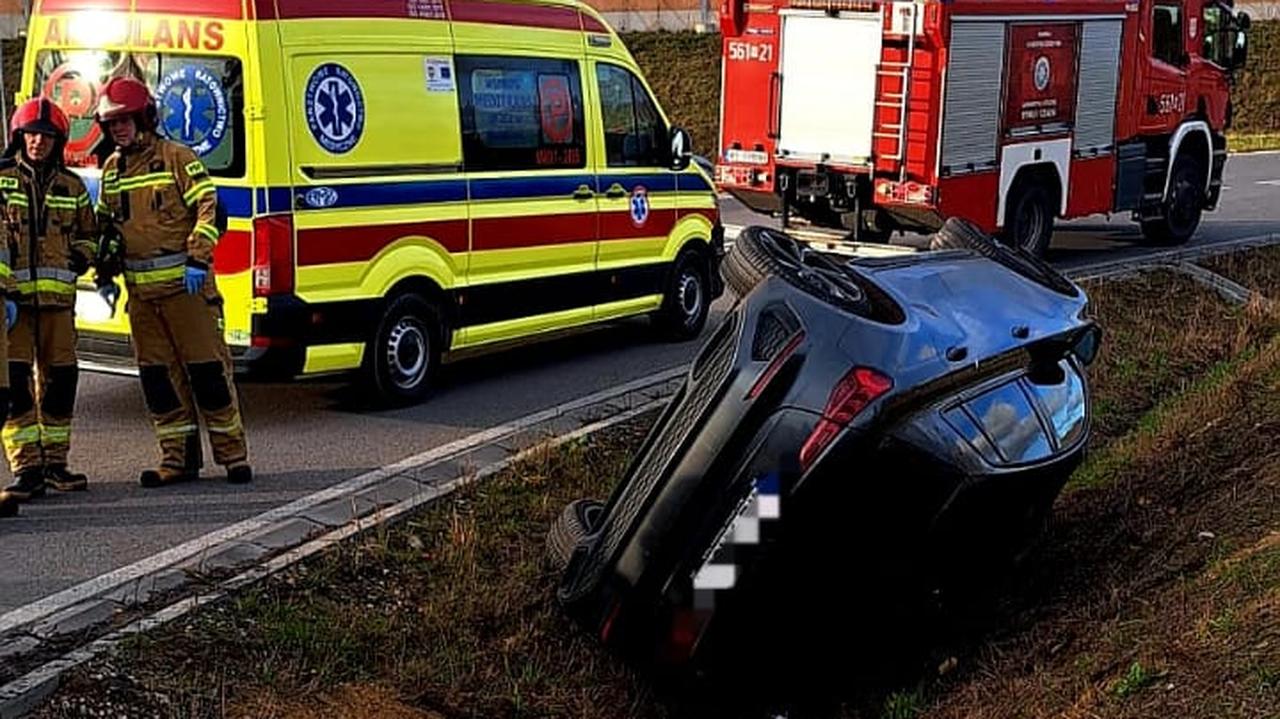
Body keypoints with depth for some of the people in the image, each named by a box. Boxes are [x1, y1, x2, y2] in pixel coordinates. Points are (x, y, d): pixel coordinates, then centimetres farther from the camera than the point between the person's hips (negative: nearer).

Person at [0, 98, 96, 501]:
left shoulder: (71, 187, 14)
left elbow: (88, 232, 26)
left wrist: (82, 256, 5)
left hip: (58, 297, 4)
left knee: (59, 380, 7)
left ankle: (54, 463, 17)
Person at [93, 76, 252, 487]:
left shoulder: (176, 158, -4)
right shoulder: (111, 169, 15)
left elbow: (208, 209, -9)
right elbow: (105, 225, 24)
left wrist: (198, 260, -17)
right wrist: (105, 275, 17)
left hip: (185, 284, -6)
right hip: (140, 290, 6)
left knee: (208, 368, -4)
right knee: (158, 375, 7)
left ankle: (233, 455, 4)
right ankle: (178, 459, 15)